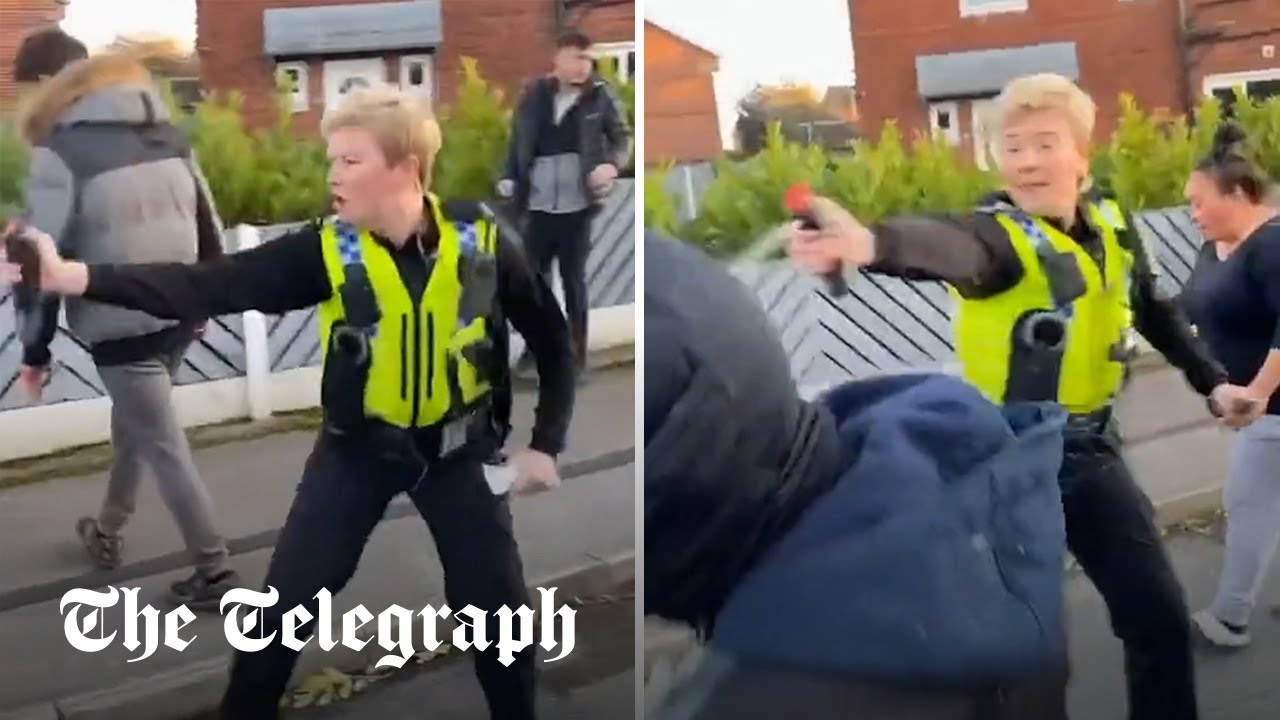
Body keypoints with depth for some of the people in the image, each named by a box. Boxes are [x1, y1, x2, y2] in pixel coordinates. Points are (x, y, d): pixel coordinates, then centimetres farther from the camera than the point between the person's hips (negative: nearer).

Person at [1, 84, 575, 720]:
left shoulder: (479, 239, -16)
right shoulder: (325, 250, -17)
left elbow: (550, 334, -3)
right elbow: (209, 284, -28)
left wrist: (545, 443, -6)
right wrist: (74, 276, -40)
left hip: (456, 449, 0)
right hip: (357, 448, 0)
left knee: (499, 607, 6)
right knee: (284, 606, 1)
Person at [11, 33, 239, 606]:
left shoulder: (61, 150, -12)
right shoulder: (166, 133, 8)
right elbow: (208, 225, 11)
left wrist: (35, 350, -3)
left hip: (122, 328, -7)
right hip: (178, 318, 7)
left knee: (165, 449, 2)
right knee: (132, 427, 25)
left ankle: (215, 574, 9)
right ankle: (107, 532, 42)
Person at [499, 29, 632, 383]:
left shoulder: (601, 95, -2)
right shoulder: (534, 94, 2)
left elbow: (623, 137, 3)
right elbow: (518, 140, 10)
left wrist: (612, 164, -16)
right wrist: (509, 178, -2)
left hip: (577, 206, -2)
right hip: (538, 205, 2)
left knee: (574, 279, 6)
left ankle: (578, 353, 17)